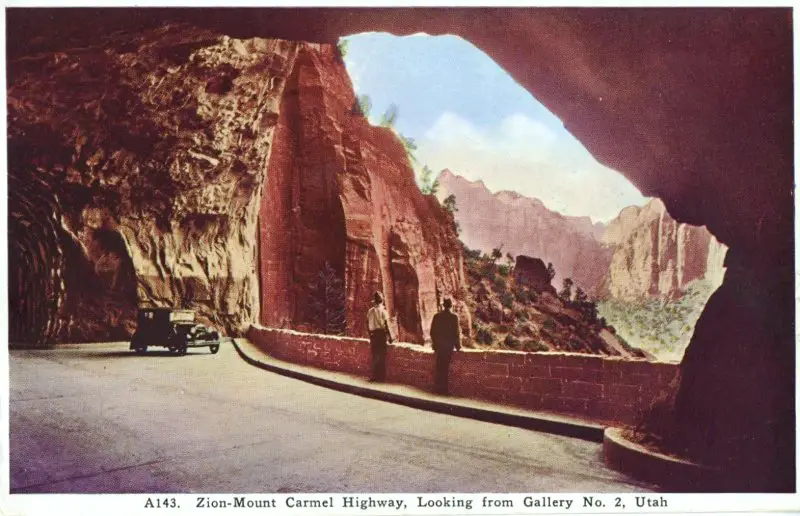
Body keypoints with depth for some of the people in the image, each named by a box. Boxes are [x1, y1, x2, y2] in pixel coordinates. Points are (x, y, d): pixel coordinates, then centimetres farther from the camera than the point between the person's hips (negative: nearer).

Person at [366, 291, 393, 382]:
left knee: (375, 355, 12)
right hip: (381, 333, -4)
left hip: (373, 334, 4)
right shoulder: (382, 310, -8)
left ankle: (375, 375, 15)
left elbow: (367, 324, 6)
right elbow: (386, 324, -11)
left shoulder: (370, 311, 5)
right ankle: (381, 376, 2)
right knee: (381, 355, 1)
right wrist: (389, 336, -4)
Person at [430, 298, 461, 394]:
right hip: (449, 346, -3)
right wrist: (458, 346, 1)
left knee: (439, 367, 12)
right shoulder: (454, 317, -10)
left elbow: (432, 332, 4)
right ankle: (444, 388, 3)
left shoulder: (437, 316, 0)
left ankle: (438, 387, 17)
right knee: (446, 367, 2)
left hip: (439, 346, 3)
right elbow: (457, 333, -9)